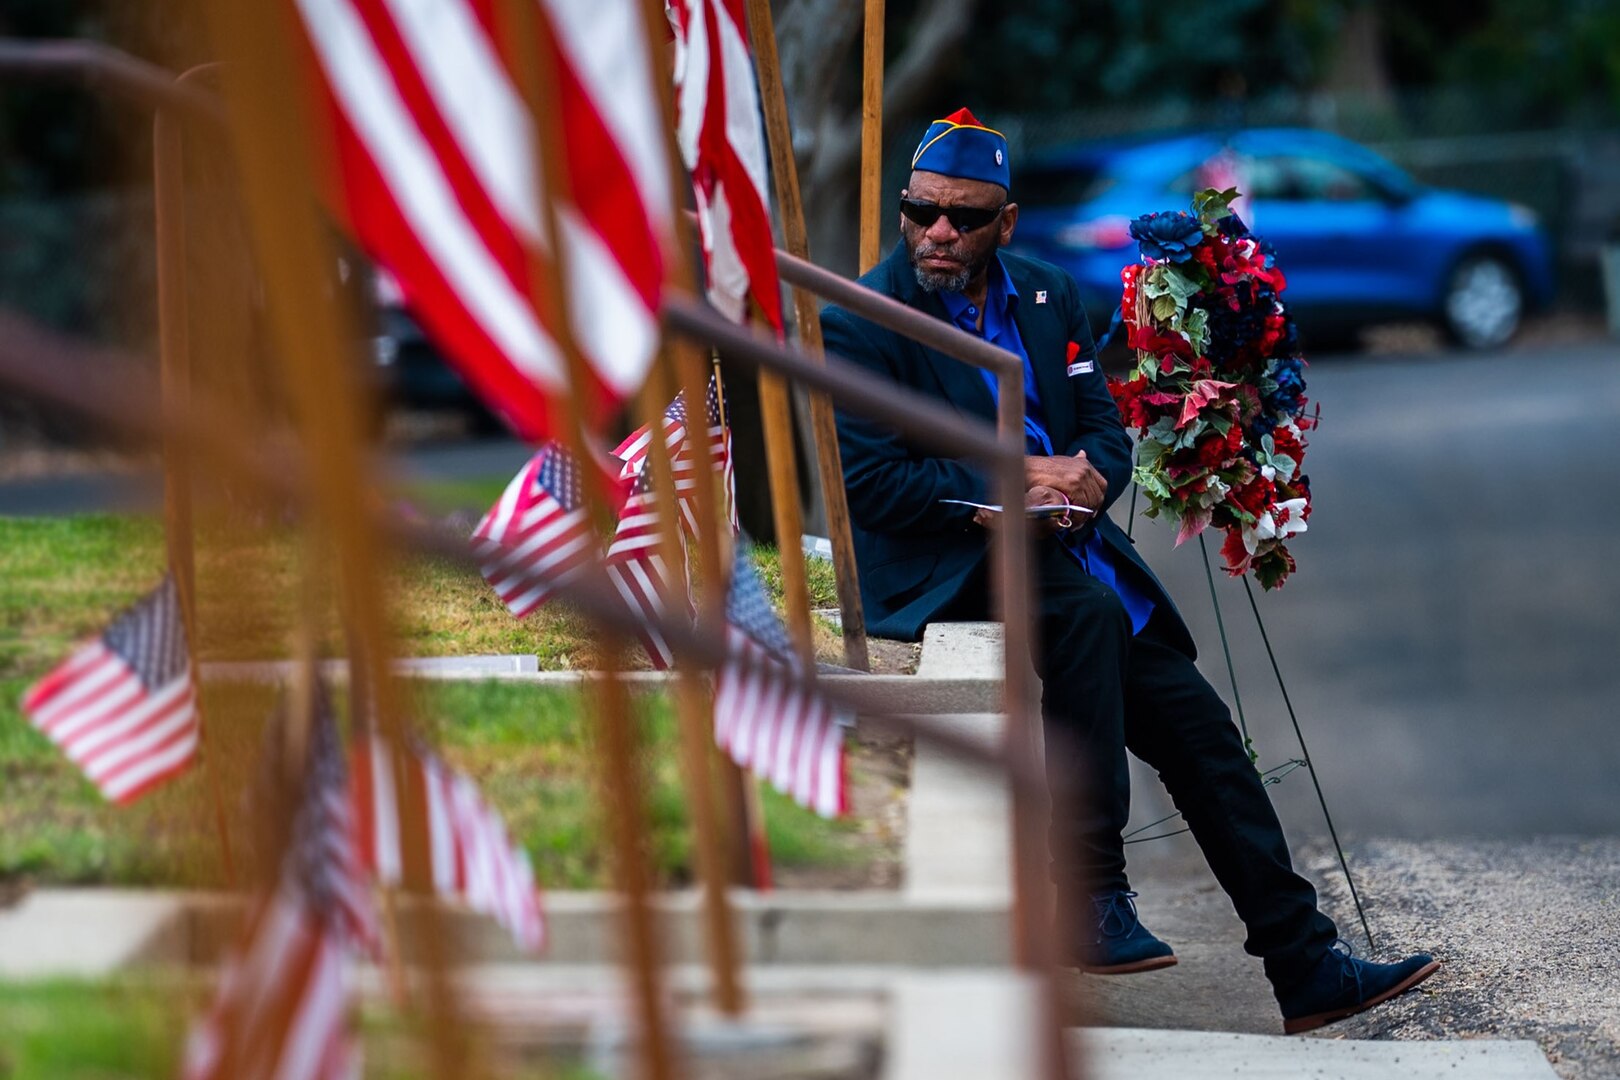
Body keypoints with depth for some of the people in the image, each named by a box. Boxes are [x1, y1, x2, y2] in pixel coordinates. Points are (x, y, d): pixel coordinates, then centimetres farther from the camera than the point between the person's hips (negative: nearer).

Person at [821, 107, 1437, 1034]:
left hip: (1063, 541, 6)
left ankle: (1307, 967, 6)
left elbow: (1108, 433, 10)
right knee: (1087, 611, -35)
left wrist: (1081, 483, -14)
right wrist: (1010, 483, -18)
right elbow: (867, 482, -14)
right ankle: (1090, 896, -29)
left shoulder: (1050, 297, 11)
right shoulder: (861, 324, -8)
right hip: (942, 568, -6)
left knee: (1199, 729, -2)